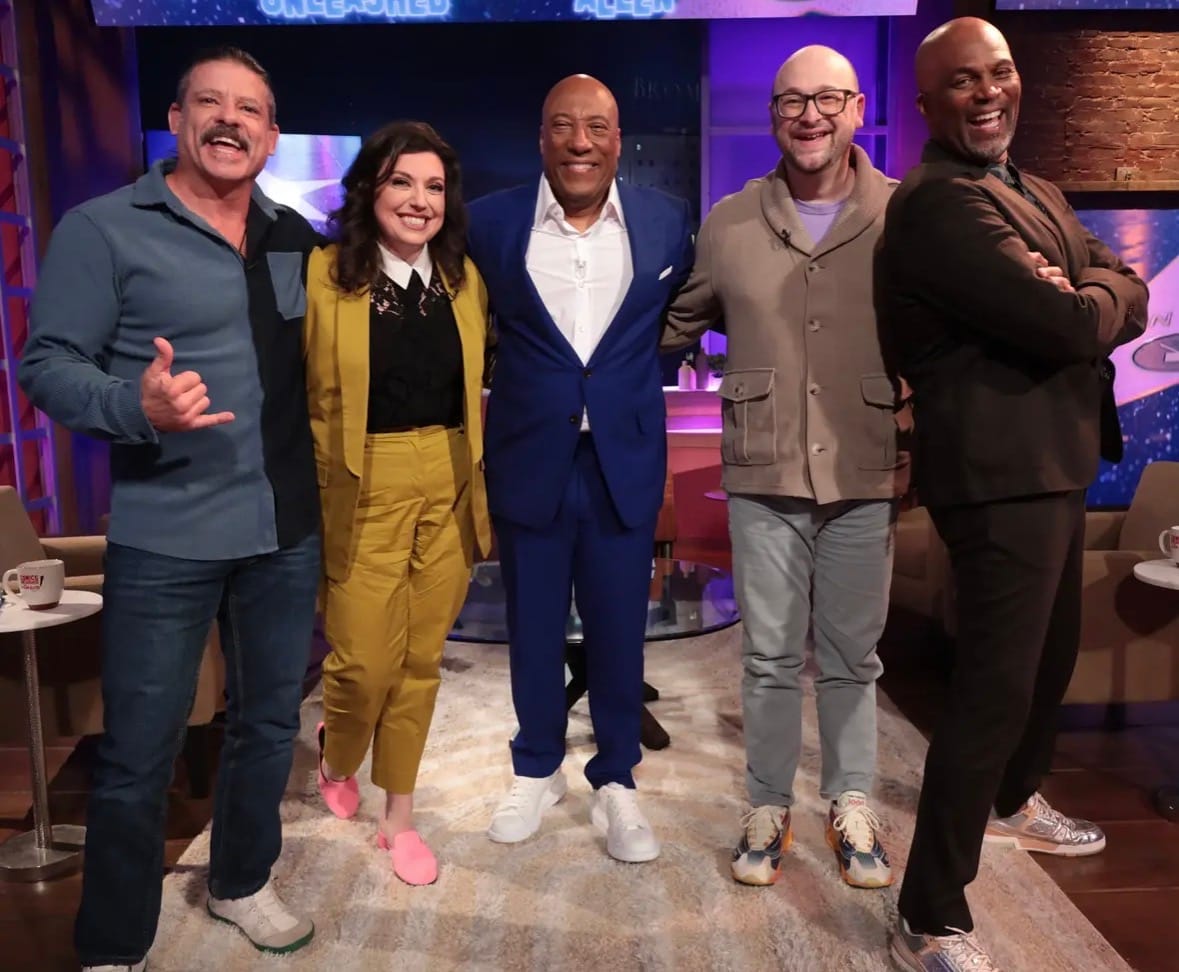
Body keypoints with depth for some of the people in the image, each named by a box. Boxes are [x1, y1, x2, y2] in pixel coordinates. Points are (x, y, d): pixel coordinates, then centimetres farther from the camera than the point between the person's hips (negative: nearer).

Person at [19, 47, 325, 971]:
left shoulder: (296, 237, 8)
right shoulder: (102, 228, -7)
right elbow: (47, 366, -9)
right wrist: (138, 406, -27)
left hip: (287, 528, 5)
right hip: (165, 537, -5)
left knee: (271, 719, 18)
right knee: (138, 752, 6)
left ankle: (242, 883, 42)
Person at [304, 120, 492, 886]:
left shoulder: (464, 278, 5)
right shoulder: (324, 276, -8)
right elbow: (301, 397, -6)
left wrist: (478, 484, 8)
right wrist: (308, 497, -7)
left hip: (448, 488, 4)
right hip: (364, 491, -3)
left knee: (422, 658, 11)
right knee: (365, 661, 3)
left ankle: (400, 815, 29)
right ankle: (337, 763, 38)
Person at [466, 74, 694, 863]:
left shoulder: (667, 221, 0)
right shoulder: (492, 220, -3)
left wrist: (633, 372, 5)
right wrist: (519, 369, 3)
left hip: (626, 462, 1)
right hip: (529, 460, 0)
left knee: (619, 633, 10)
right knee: (534, 631, 13)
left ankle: (617, 781, 30)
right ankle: (538, 770, 35)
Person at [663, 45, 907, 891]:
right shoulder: (729, 224, 2)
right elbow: (674, 325, 12)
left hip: (866, 478, 0)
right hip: (763, 478, 1)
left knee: (852, 656, 12)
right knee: (770, 655, 10)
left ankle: (852, 807, 29)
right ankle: (769, 808, 26)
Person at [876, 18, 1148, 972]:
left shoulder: (1040, 194, 17)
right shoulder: (939, 203, -17)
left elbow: (1131, 295, 9)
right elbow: (1063, 328, -25)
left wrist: (1075, 288, -12)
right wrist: (1088, 298, -2)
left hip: (1053, 465, 10)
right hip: (1003, 475, -10)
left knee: (1052, 650, 25)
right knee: (996, 682, -10)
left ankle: (1015, 800, 49)